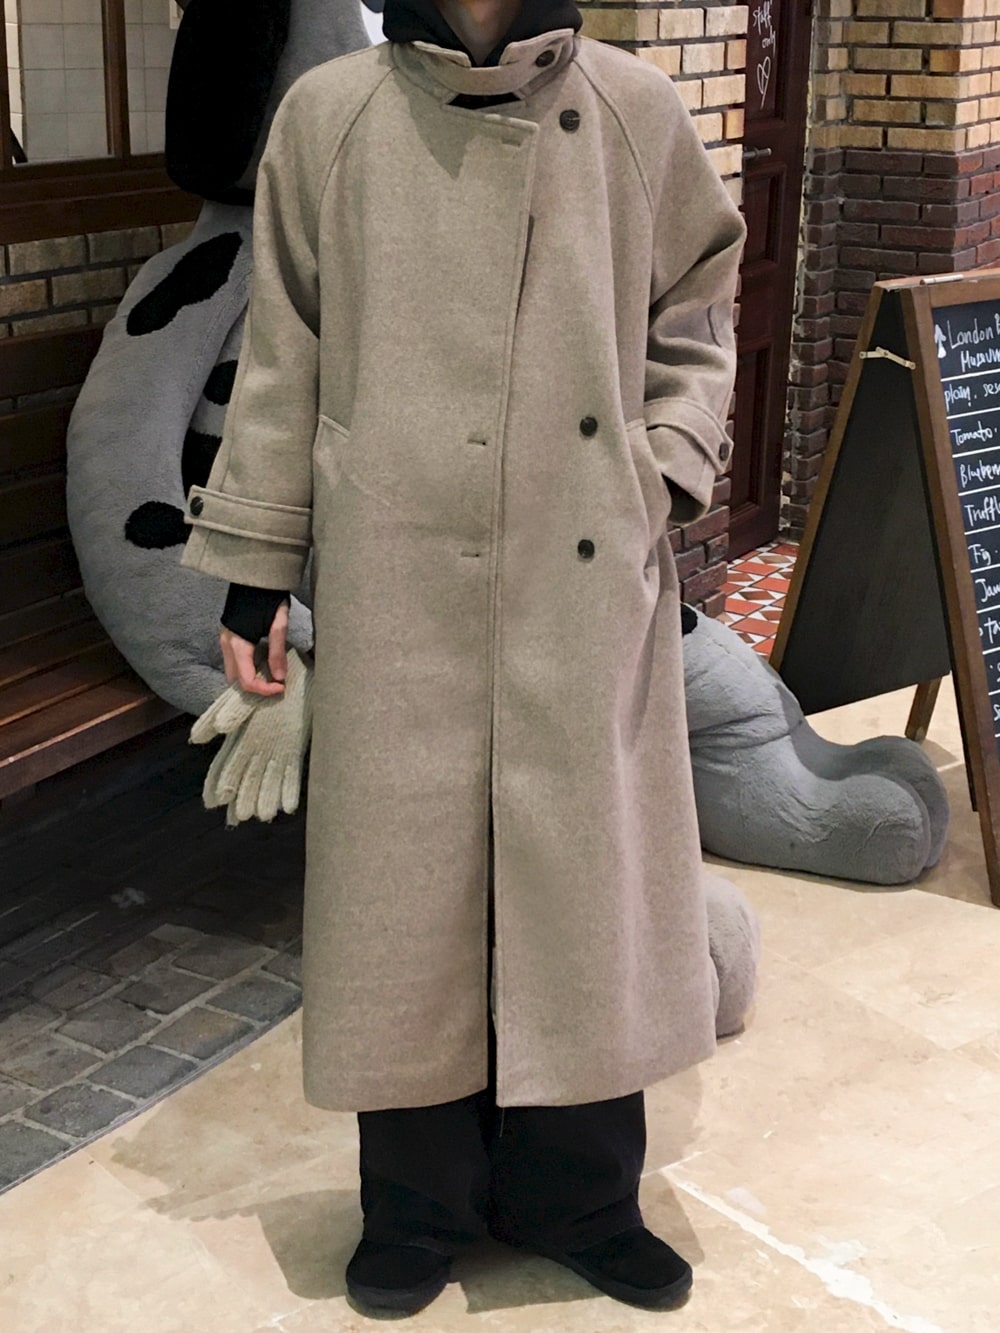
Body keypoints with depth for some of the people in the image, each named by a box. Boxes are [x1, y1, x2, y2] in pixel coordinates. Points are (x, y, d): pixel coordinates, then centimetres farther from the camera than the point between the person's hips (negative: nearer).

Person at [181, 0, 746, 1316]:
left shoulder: (637, 110, 1)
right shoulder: (329, 116, 0)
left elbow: (692, 319, 12)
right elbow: (284, 358, 4)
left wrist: (668, 472, -3)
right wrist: (253, 570, 4)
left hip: (588, 595, 1)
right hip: (397, 602, -1)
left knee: (586, 880, 10)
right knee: (406, 887, 8)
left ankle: (580, 1197, 30)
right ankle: (420, 1207, 27)